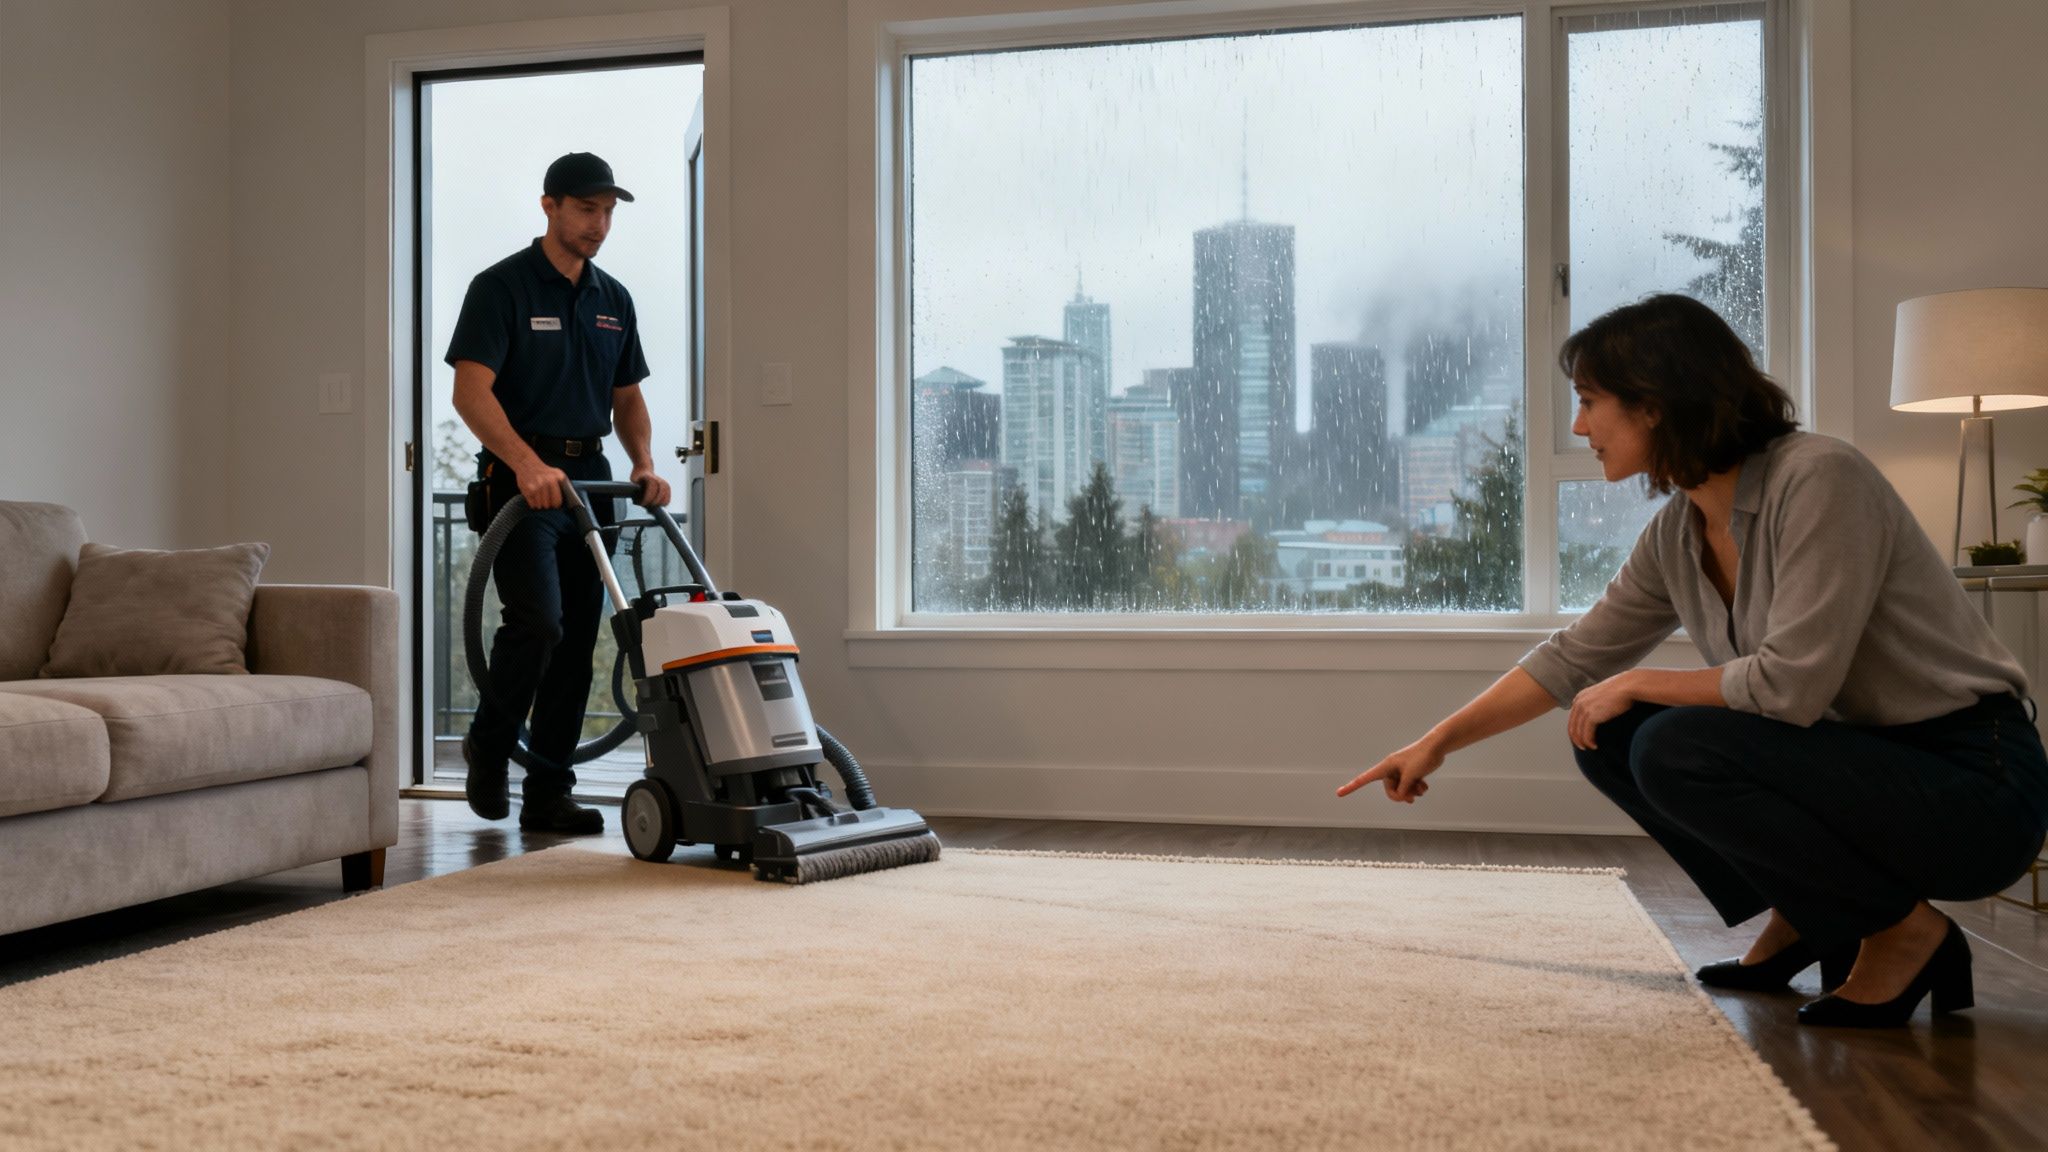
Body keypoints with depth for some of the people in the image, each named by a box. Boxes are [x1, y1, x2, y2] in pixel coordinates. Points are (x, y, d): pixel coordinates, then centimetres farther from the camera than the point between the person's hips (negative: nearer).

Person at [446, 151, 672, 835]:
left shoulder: (613, 300, 14)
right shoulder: (502, 286, -6)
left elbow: (627, 397, 18)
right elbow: (471, 391, -16)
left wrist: (644, 465, 0)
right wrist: (527, 463, -29)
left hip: (589, 477, 6)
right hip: (522, 478, -6)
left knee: (577, 638, 4)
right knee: (538, 622, -19)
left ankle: (548, 794, 12)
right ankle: (489, 746, 8)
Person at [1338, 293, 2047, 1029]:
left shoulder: (1820, 478, -22)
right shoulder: (1676, 534, 1)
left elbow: (1792, 683, -28)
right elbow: (1573, 659, 11)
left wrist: (1639, 684, -13)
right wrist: (1441, 741, 9)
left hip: (1970, 779, -8)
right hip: (1861, 762, 8)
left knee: (1678, 749, -25)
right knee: (1608, 734, 2)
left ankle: (1903, 932, -7)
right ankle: (1799, 922, 12)